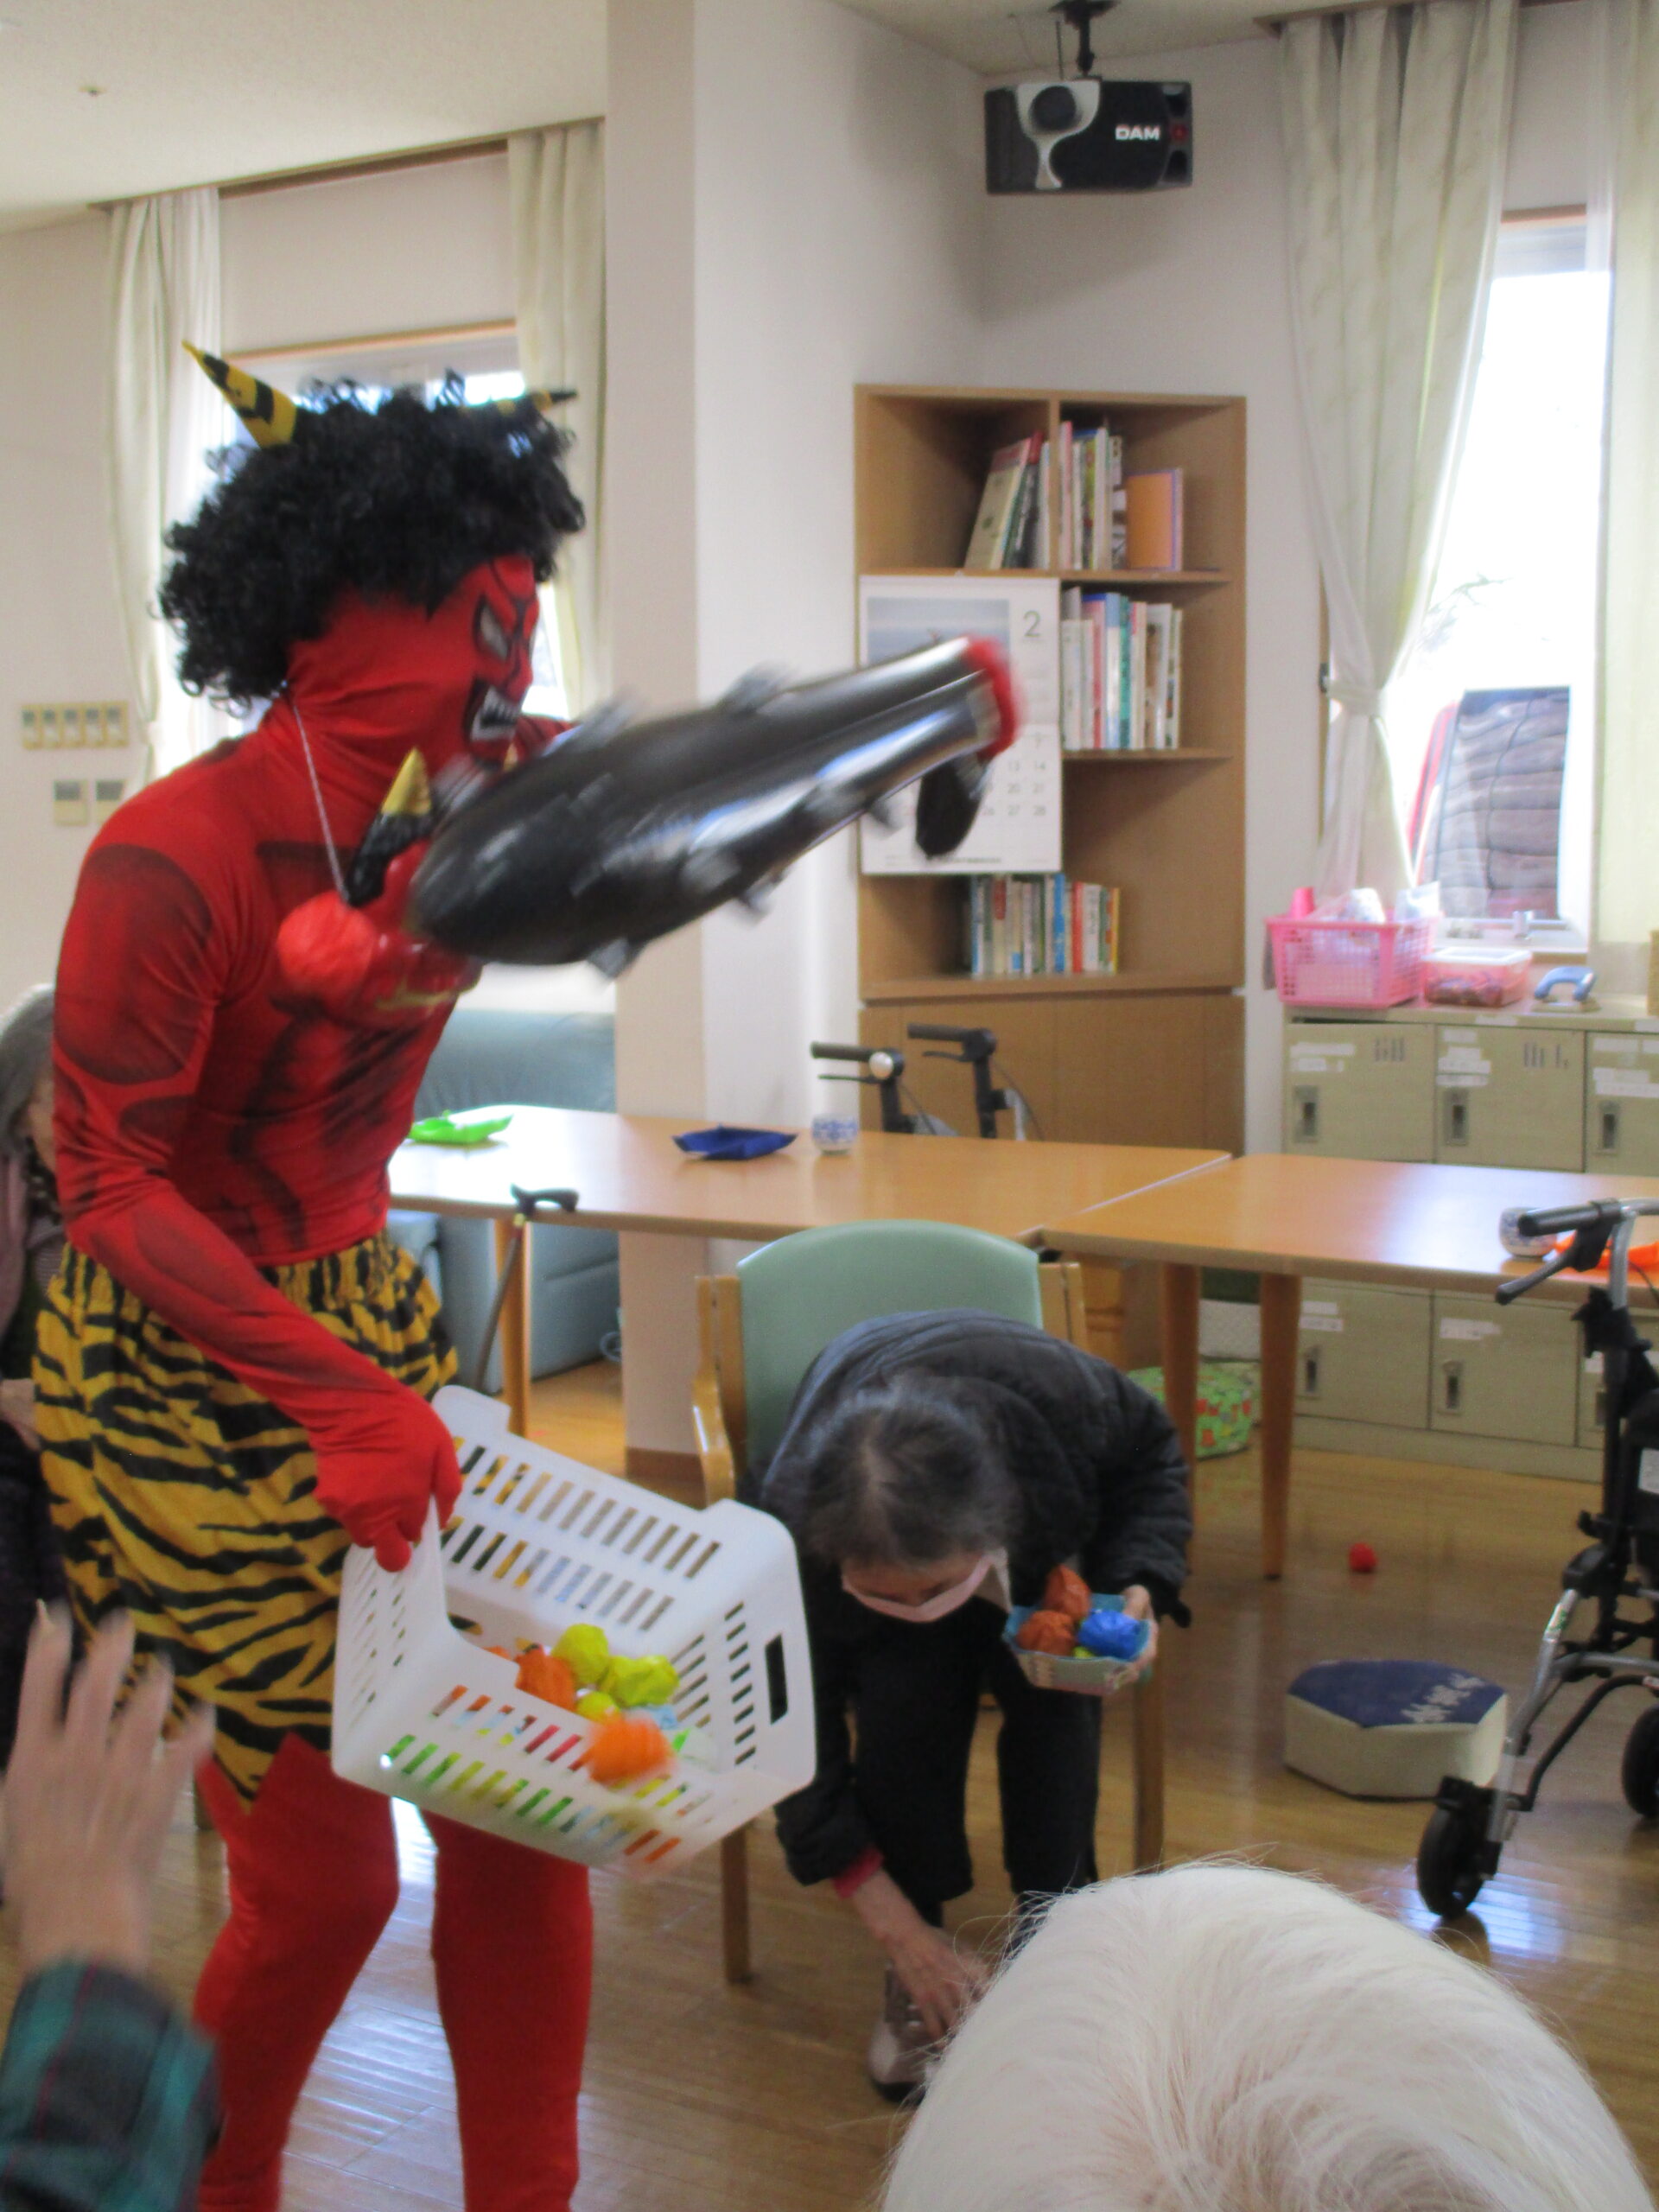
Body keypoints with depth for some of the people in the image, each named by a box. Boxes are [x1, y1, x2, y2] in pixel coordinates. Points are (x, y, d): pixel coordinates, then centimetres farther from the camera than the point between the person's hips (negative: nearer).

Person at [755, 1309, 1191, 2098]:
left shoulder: (1057, 1391, -39)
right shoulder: (792, 1536, -37)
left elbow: (1152, 1455, -12)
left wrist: (1140, 1589, -29)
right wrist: (898, 1929, -25)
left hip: (1039, 1559, 1)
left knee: (1053, 1687, -29)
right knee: (905, 1697, -32)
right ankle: (917, 1978, -11)